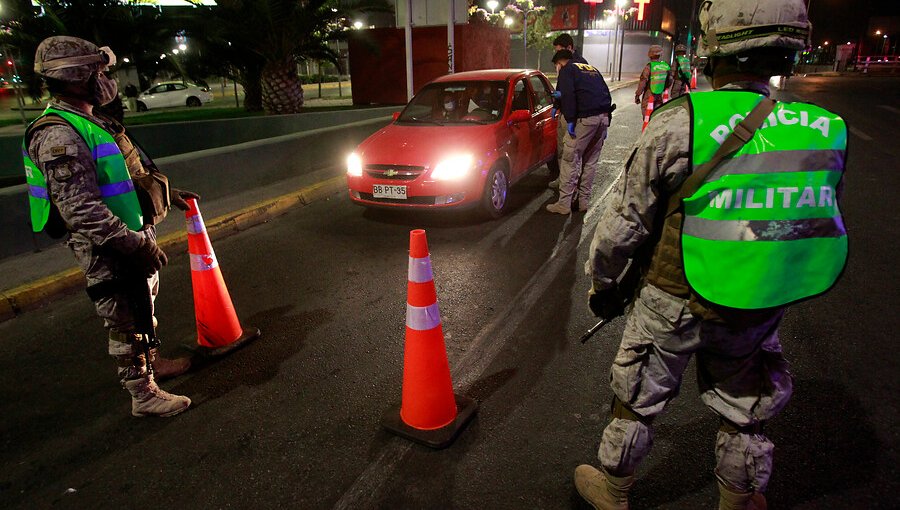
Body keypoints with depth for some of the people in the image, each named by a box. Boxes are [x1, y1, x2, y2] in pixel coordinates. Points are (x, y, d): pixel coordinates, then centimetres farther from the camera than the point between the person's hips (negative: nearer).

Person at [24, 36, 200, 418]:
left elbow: (124, 176, 23)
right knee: (127, 322, 2)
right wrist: (135, 245, -29)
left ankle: (151, 362, 43)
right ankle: (143, 395, 16)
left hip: (130, 237, 10)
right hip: (108, 250, -10)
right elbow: (80, 210, -28)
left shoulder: (89, 123, 11)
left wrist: (168, 194, 24)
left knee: (142, 310, 24)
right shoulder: (58, 135, -21)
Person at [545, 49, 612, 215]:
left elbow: (567, 95, -12)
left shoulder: (567, 70, 6)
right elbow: (606, 94, 25)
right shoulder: (593, 69, 29)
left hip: (585, 118, -8)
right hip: (603, 117, 8)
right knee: (591, 161, 14)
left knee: (570, 160, -5)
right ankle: (584, 201, 19)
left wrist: (570, 120, -14)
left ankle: (564, 204, -6)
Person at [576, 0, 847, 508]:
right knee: (746, 410, 25)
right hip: (761, 310, 4)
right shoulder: (827, 131, -6)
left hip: (672, 305, -3)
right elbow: (820, 220, 6)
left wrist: (604, 284, 0)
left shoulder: (679, 125, -21)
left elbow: (624, 224, -16)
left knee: (638, 401, 18)